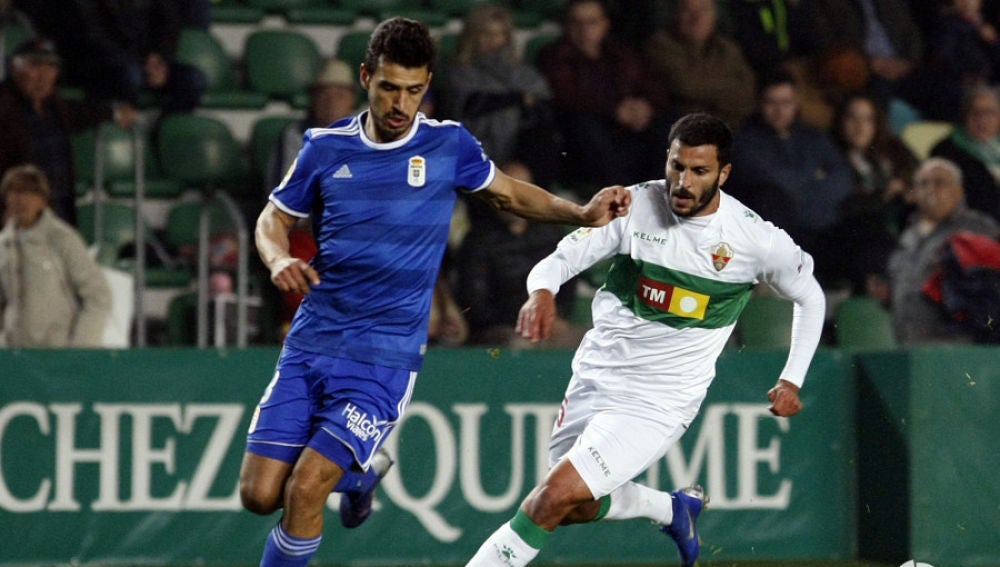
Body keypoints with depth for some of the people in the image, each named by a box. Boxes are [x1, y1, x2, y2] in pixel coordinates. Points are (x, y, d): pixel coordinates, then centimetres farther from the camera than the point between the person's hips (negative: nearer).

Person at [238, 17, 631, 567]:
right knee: (259, 495, 0)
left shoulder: (448, 145, -2)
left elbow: (510, 193, 16)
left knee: (304, 491, -17)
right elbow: (274, 217, 14)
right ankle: (362, 472, 30)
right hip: (310, 341, 3)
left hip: (385, 357, -3)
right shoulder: (326, 148, 2)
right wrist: (279, 259, -9)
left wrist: (581, 212, 0)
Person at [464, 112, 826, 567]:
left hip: (660, 404, -4)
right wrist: (541, 291, -34)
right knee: (579, 506, 18)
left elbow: (810, 298, 6)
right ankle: (674, 509, 45)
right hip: (596, 377, 4)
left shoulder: (756, 239, -11)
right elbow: (561, 258, -10)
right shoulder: (634, 206, -9)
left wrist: (791, 380, -1)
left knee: (554, 499, -17)